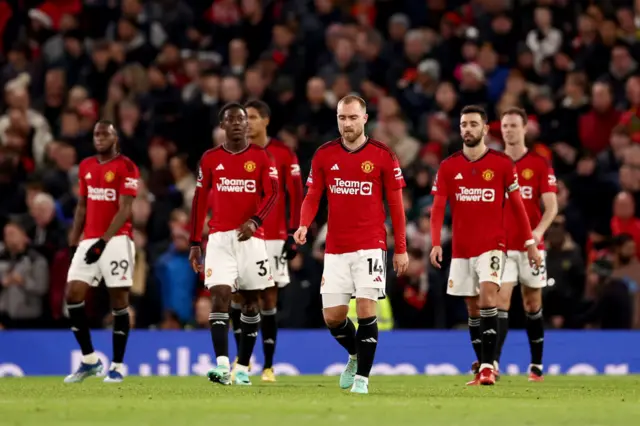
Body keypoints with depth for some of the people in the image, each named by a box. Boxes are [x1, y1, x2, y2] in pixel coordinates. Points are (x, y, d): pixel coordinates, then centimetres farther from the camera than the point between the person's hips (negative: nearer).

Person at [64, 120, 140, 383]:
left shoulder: (126, 167, -6)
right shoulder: (86, 167, 14)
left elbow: (124, 210, -12)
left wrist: (103, 241, -18)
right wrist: (73, 241, 13)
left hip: (116, 240, -6)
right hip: (89, 240, 6)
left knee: (119, 300, -4)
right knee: (73, 294, -3)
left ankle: (117, 366, 2)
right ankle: (89, 360, 7)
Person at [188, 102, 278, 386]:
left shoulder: (261, 157, 4)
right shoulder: (210, 159, 8)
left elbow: (271, 193, -6)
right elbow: (199, 201, 11)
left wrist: (254, 221, -23)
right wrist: (195, 243, 8)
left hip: (251, 237, 0)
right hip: (220, 237, 0)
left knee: (251, 301, 5)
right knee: (220, 296, -14)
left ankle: (243, 367, 15)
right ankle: (221, 366, -23)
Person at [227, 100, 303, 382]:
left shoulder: (283, 154, -1)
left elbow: (296, 195, -1)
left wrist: (293, 234, -8)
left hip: (273, 237, -2)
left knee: (268, 299, 0)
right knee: (237, 294, -6)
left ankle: (269, 366, 6)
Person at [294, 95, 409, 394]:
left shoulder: (383, 156, -2)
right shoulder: (324, 155, 5)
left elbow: (395, 204, 2)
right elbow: (312, 197, 7)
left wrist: (401, 249, 0)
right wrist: (304, 225, -13)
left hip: (370, 246, -3)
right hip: (335, 249, 3)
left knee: (366, 309, -11)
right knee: (332, 316, 1)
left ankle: (362, 376, 0)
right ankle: (355, 355, 30)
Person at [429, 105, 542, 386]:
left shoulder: (502, 164, -3)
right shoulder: (448, 167, 2)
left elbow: (517, 204, 4)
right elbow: (438, 207, -1)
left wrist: (530, 242, 4)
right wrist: (436, 243, -15)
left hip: (491, 244, -3)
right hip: (461, 248, 3)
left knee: (487, 297, -21)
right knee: (472, 308, 9)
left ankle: (488, 366, -22)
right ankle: (482, 368, 19)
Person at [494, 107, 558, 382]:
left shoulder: (540, 165, 0)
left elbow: (551, 206, -5)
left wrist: (539, 231, -22)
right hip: (501, 246, 1)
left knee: (532, 304, 8)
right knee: (501, 300, -12)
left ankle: (537, 365, 18)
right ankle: (493, 362, -19)